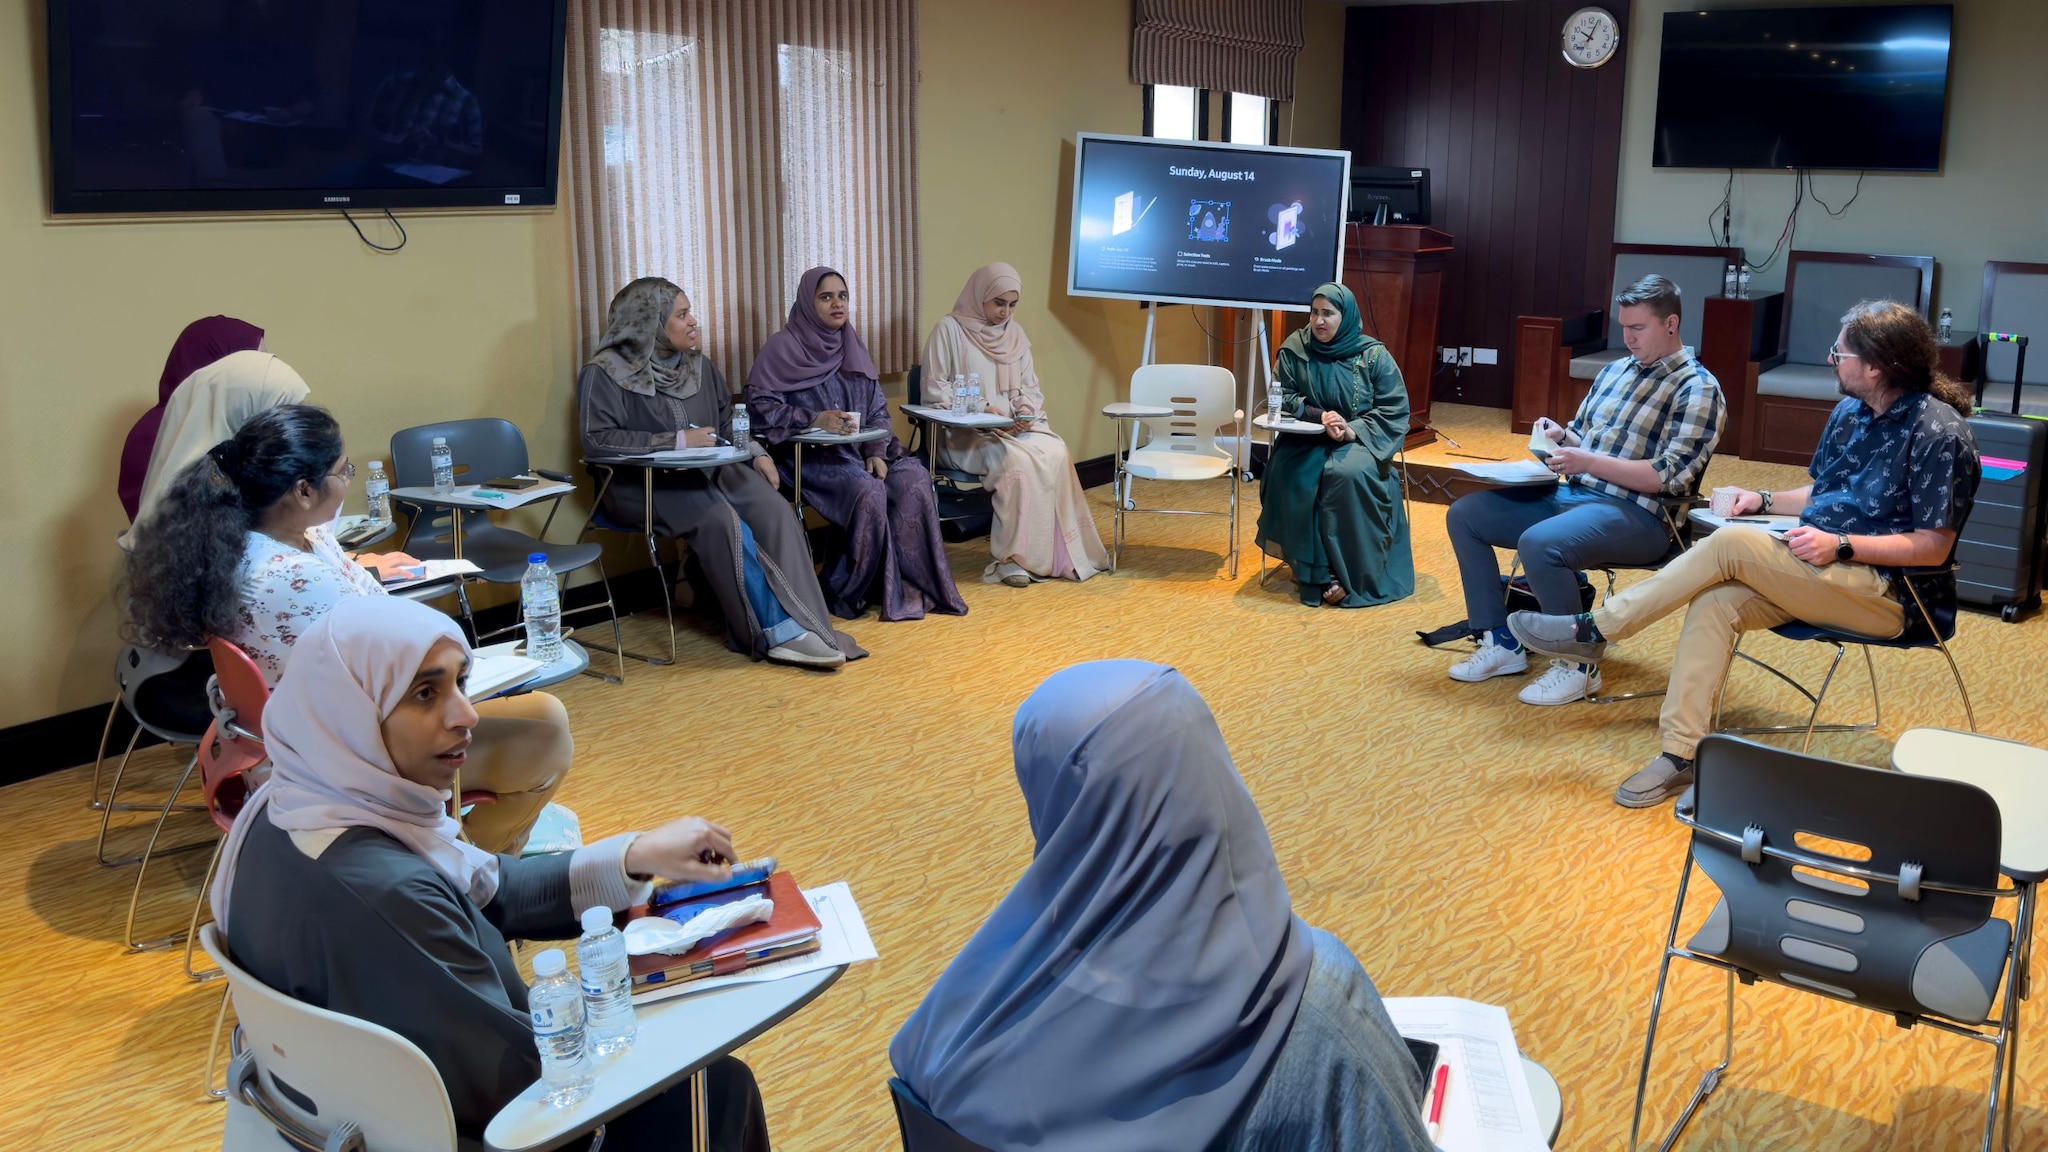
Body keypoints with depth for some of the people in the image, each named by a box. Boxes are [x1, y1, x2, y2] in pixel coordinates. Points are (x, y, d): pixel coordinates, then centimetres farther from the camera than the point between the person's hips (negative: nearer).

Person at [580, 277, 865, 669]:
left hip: (711, 470, 6)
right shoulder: (606, 373, -5)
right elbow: (596, 439, -15)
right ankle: (778, 631, -25)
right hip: (645, 483, -5)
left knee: (773, 510, -24)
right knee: (722, 520, -32)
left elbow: (728, 422, 21)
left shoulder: (699, 366, 14)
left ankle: (801, 627, -30)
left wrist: (755, 452, -1)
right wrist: (676, 441, -19)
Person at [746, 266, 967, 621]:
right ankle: (846, 590, -15)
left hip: (858, 449, 6)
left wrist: (876, 452, -7)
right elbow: (760, 404, -13)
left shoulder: (854, 348, 15)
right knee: (869, 492, -32)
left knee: (915, 479, -22)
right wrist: (815, 420, -23)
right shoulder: (784, 347, -3)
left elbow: (878, 410, 12)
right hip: (809, 455, -6)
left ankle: (914, 582, -16)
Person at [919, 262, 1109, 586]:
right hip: (964, 434, -5)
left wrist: (1026, 413, -8)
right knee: (1018, 460, -34)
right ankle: (1013, 557, -25)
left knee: (1056, 453, -26)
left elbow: (1030, 388, 15)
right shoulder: (949, 329, -4)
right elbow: (934, 390, -7)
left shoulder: (1015, 333, 14)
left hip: (1016, 427, 5)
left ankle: (1061, 553, -21)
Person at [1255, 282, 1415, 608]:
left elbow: (1394, 410, -4)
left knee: (1347, 475, -35)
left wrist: (1354, 431, -20)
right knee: (1291, 476, -31)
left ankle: (1349, 574, -24)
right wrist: (1320, 416, -16)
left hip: (1360, 441, -2)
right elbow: (1282, 398, 2)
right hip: (1306, 439, 2)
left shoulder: (1374, 355, -3)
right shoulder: (1295, 349, 1)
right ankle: (1313, 570, -23)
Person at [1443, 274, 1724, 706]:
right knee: (1464, 515, 0)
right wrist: (1561, 436, 0)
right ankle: (1502, 642, 4)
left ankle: (1577, 666, -16)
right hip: (1572, 494, 9)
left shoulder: (1696, 389, -7)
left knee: (1539, 544, -36)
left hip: (1638, 516, -9)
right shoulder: (1614, 370, 17)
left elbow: (1670, 477, -17)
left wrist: (1589, 463, -22)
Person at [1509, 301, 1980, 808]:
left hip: (1890, 592, -8)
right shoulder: (1850, 412, 11)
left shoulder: (1937, 432, -14)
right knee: (1715, 602, -21)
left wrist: (1841, 546, -23)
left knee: (1731, 544, -24)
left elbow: (1934, 546, -16)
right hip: (1822, 574, 8)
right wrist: (1766, 501, 6)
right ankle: (1679, 757, -22)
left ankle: (1593, 631, -15)